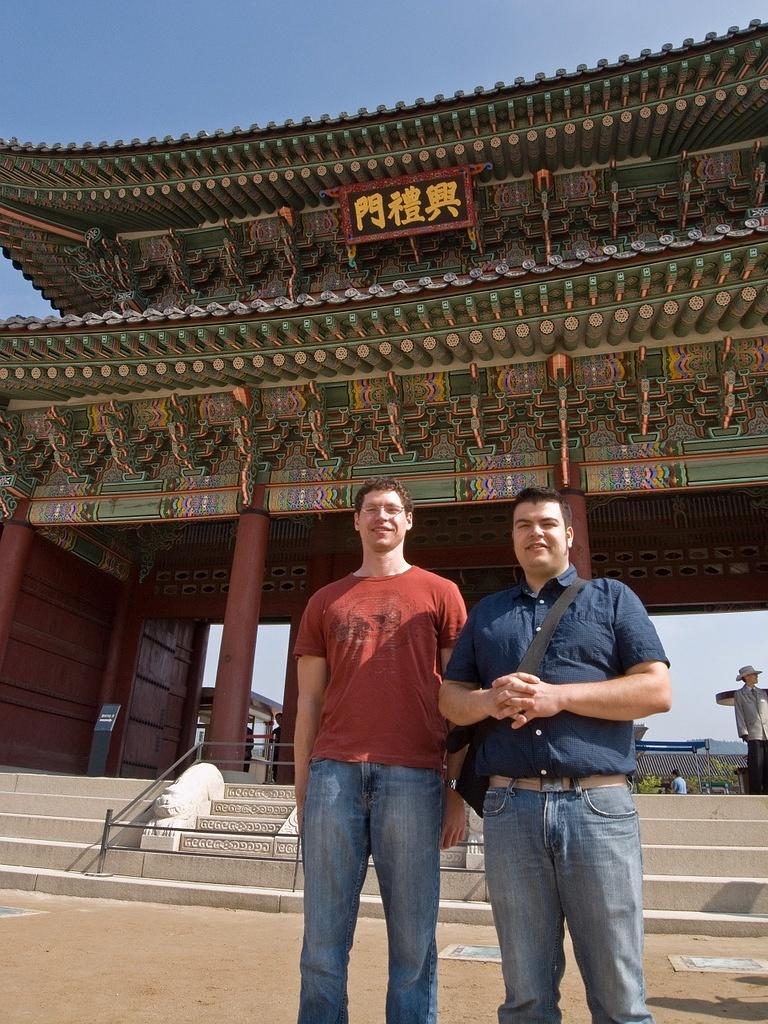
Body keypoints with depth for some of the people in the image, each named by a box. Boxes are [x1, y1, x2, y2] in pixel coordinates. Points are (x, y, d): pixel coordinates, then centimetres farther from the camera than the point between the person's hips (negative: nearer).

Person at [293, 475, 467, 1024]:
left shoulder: (440, 594, 11)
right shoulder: (325, 602, 17)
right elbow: (309, 700, 15)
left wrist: (459, 788, 1)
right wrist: (302, 787, 9)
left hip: (413, 776, -2)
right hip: (334, 772, 2)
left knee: (413, 941, 4)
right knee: (323, 940, 6)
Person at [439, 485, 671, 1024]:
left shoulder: (612, 597, 10)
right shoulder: (487, 612, 19)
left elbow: (657, 690, -1)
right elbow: (450, 697, 15)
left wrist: (558, 696, -12)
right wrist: (489, 700, -8)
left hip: (598, 804, -2)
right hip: (510, 808, 2)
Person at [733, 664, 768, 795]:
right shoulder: (739, 695, 9)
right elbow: (739, 716, 3)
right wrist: (744, 733, -8)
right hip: (754, 735, -4)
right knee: (756, 765, -8)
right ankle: (755, 791, -5)